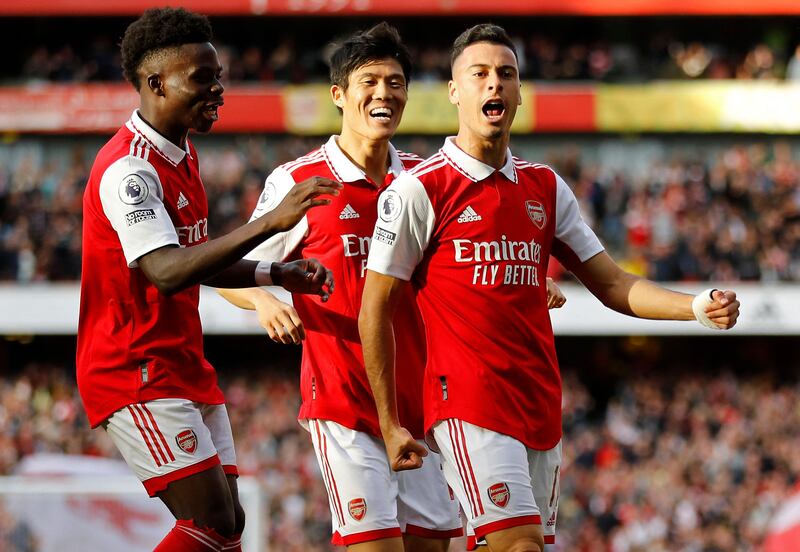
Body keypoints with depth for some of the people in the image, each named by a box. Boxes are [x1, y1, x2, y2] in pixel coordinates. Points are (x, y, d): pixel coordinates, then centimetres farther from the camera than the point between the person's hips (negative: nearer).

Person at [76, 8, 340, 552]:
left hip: (185, 367, 10)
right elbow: (165, 273, -33)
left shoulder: (182, 154, 12)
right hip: (138, 373, -10)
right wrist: (268, 223, -39)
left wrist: (278, 274, 10)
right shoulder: (129, 169, -20)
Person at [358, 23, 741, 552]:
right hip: (469, 404, -6)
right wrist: (390, 426, -3)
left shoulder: (546, 187, 14)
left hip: (541, 409, 6)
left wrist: (699, 307, -1)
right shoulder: (420, 189, -3)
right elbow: (375, 312, -1)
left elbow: (612, 284, 16)